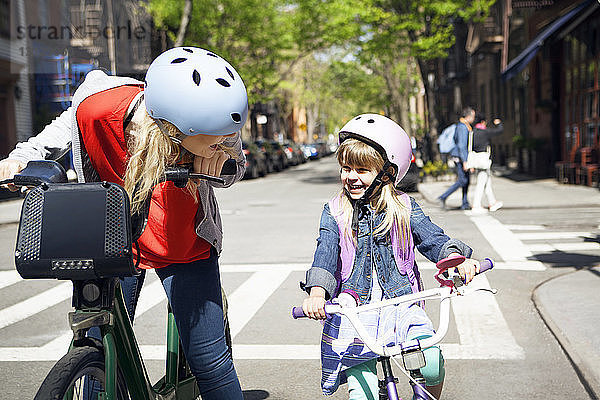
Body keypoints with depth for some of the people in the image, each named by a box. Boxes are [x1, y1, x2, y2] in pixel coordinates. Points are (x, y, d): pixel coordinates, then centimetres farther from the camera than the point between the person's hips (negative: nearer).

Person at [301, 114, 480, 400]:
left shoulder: (404, 208, 5)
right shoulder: (335, 212, 3)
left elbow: (433, 239, -3)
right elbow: (326, 252, -9)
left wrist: (458, 259, -24)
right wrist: (317, 291, -27)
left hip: (401, 304, 1)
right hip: (354, 309, 0)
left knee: (431, 363, -19)